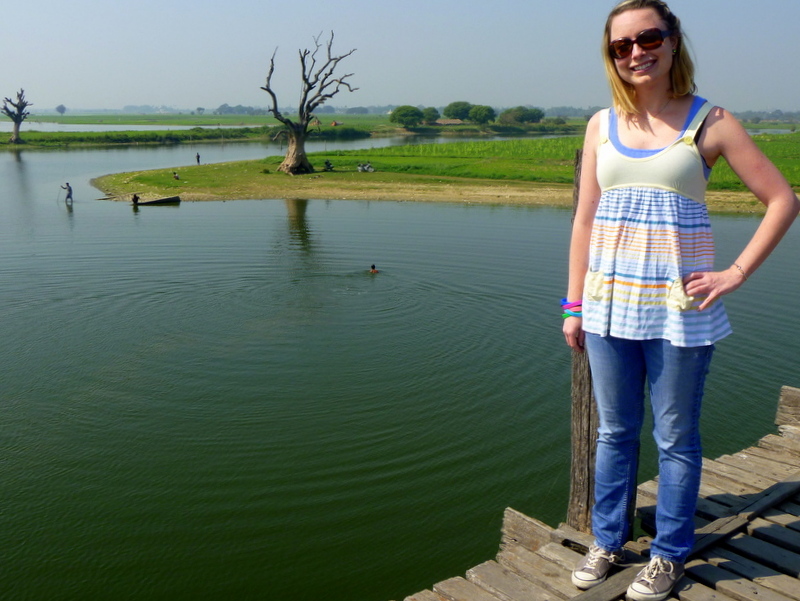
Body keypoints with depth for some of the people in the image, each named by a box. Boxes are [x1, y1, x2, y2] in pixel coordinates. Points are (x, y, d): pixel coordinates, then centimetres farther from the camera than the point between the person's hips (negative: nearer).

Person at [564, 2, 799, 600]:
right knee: (613, 432, 14)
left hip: (678, 306, -3)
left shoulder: (709, 122, -3)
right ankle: (608, 541, 32)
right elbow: (585, 219, 7)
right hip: (610, 303, 3)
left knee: (675, 437, 10)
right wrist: (574, 305, 6)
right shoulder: (602, 125, 6)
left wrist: (735, 274, -8)